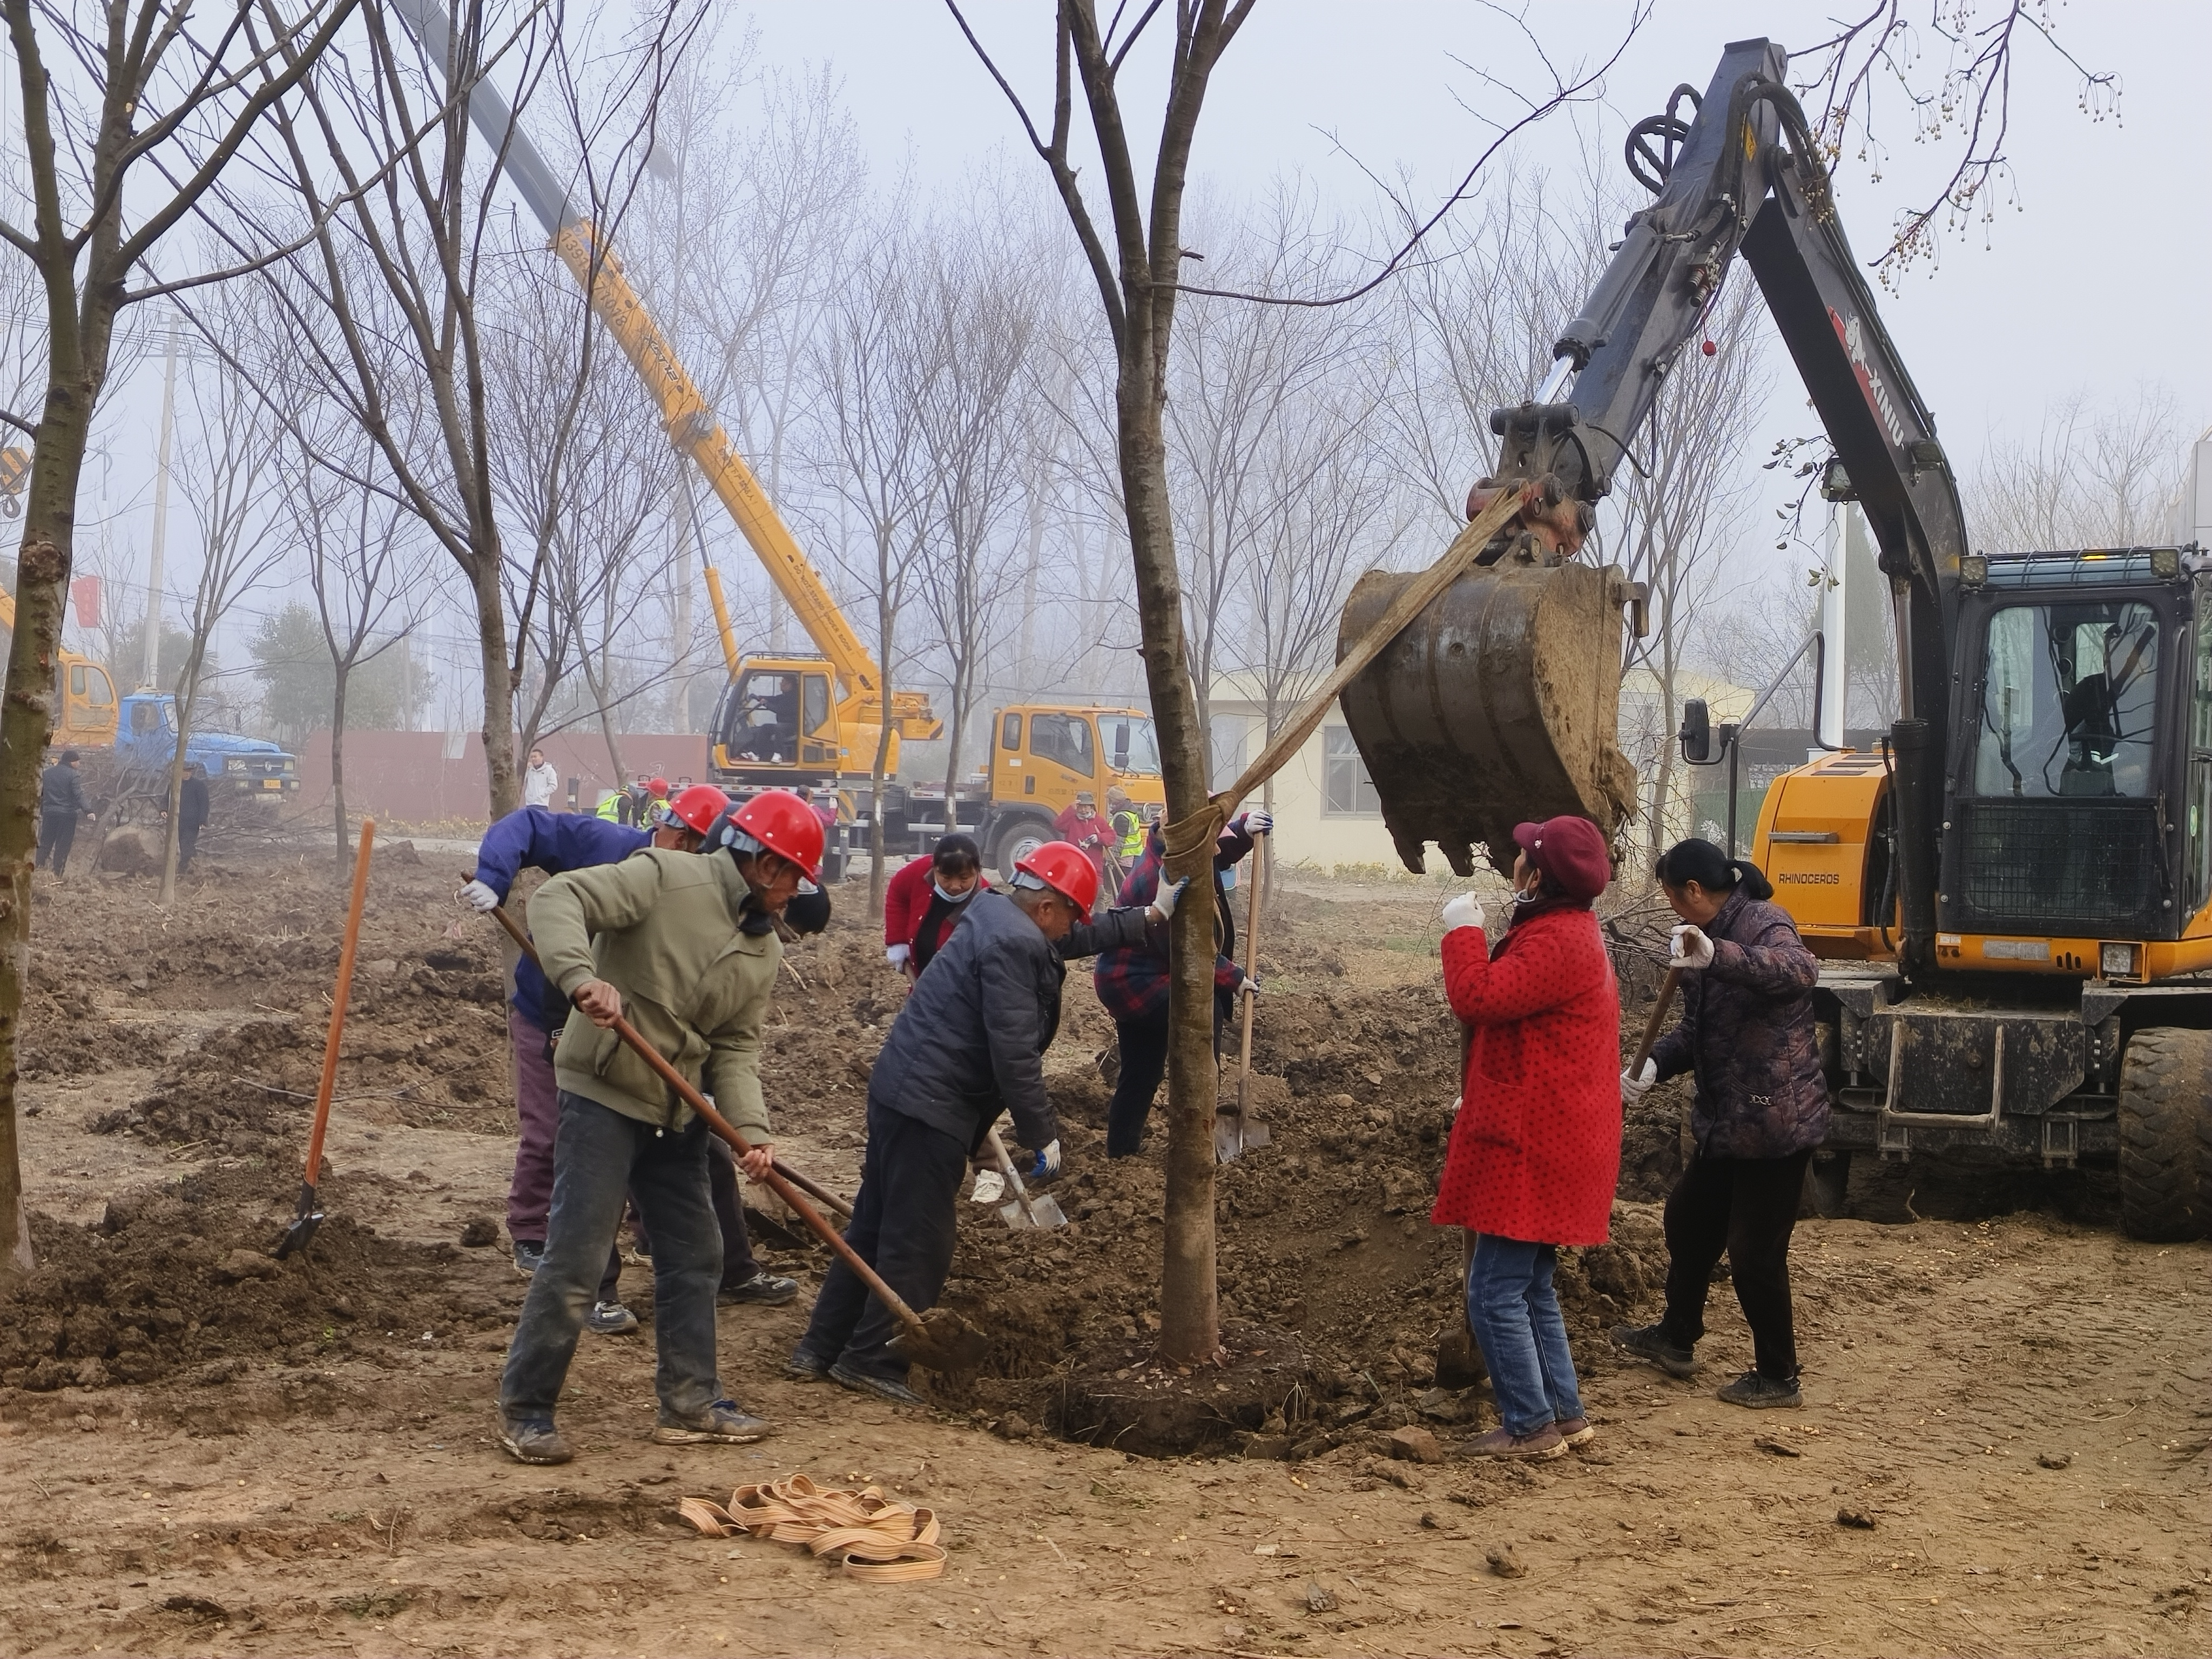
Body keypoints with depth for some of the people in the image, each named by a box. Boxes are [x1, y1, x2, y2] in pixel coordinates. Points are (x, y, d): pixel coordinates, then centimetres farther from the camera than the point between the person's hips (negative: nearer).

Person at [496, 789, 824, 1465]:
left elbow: (736, 1048, 5)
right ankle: (524, 1408, 4)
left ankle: (690, 1402, 24)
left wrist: (751, 1130, -12)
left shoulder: (765, 951, 9)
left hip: (677, 1114, 8)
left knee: (694, 1256, 13)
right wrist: (581, 978, -37)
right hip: (603, 1093, -8)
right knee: (575, 1257, -8)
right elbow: (559, 899, -21)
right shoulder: (667, 877, -13)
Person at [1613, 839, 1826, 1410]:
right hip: (1725, 1121, 10)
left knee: (1755, 1251, -1)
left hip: (1775, 1122, -10)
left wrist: (1716, 956, -55)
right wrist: (1652, 1067, -2)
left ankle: (1777, 1377, 14)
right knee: (1689, 1219, 22)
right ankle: (1676, 1338, 40)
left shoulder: (1763, 925, -18)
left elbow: (1798, 970, -42)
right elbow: (1698, 1031, 16)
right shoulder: (1712, 935, 11)